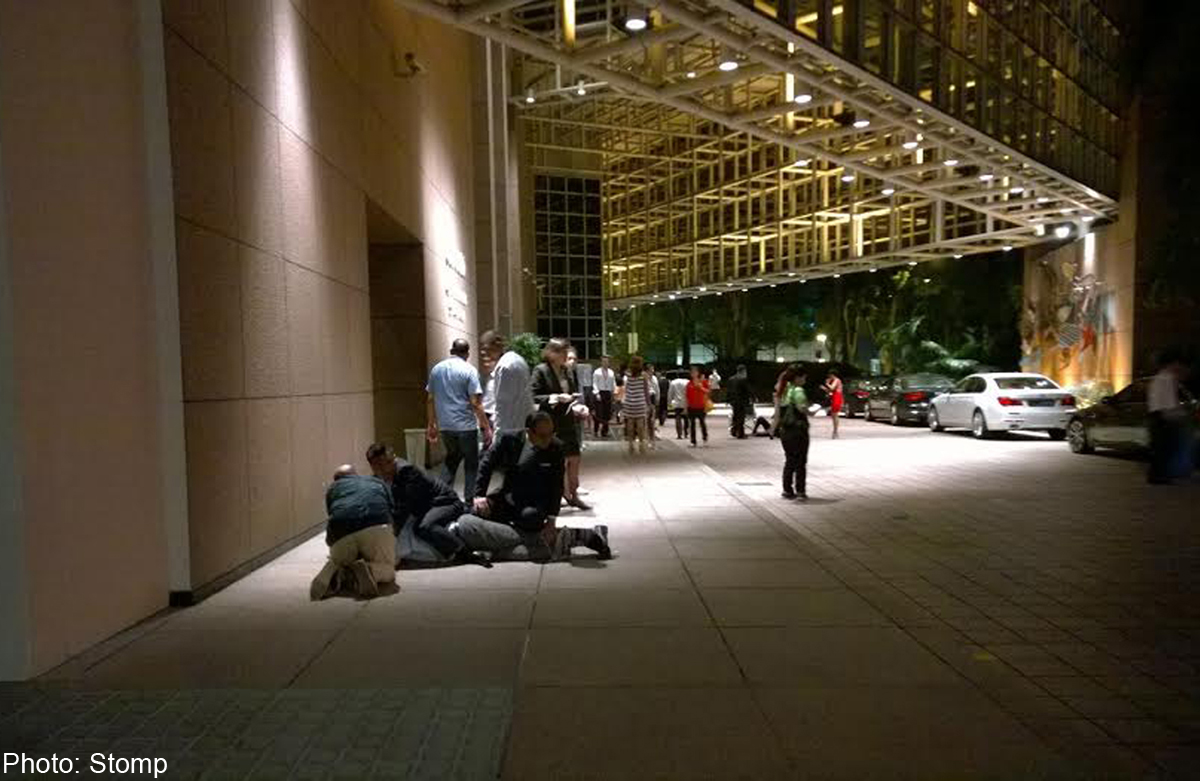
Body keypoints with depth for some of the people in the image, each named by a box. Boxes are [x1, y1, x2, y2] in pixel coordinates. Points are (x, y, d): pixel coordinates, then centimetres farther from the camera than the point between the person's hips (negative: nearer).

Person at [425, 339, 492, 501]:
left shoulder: (436, 369, 7)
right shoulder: (469, 370, -9)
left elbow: (430, 399, 11)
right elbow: (476, 403, -14)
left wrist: (431, 425, 20)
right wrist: (487, 427, -10)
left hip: (445, 426, 5)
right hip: (466, 426, -5)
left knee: (451, 458, 22)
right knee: (471, 463, 9)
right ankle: (469, 500, 11)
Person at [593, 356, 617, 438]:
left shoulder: (611, 372, 13)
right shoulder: (597, 372, 2)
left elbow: (613, 383, 17)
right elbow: (594, 384, -3)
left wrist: (614, 391, 6)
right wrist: (597, 393, -13)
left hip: (608, 393, 4)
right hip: (600, 393, -4)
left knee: (607, 414, 3)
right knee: (599, 413, -8)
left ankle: (604, 432, 12)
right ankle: (596, 430, 8)